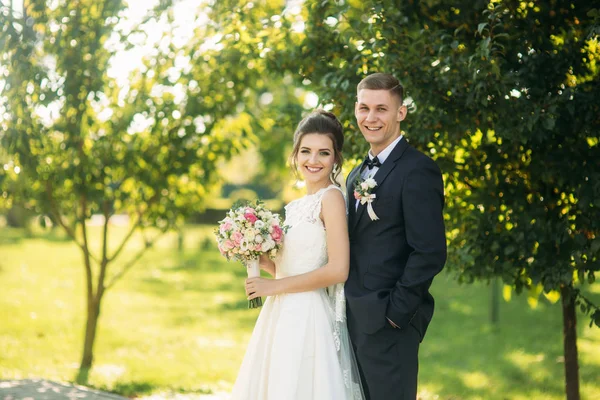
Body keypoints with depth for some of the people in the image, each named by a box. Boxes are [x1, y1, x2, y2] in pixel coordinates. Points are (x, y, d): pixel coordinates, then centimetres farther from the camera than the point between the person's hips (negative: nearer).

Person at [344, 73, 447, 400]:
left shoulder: (418, 170, -11)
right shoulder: (358, 175, 17)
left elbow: (430, 253, -18)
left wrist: (395, 313, -16)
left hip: (389, 323, -8)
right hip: (355, 322, 8)